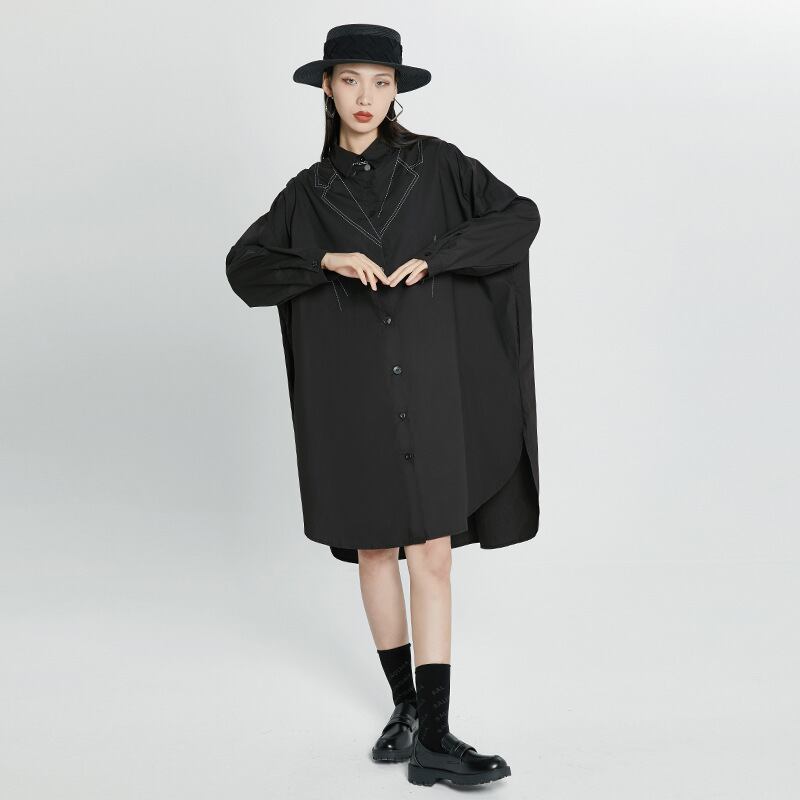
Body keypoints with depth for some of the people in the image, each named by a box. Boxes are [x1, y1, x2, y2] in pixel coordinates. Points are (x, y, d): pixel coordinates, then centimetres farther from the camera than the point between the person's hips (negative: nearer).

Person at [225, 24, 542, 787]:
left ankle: (434, 738, -3)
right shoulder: (309, 191, 8)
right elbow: (244, 266, 4)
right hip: (350, 392, 1)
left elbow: (520, 216, -2)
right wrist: (325, 261, -12)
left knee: (431, 556, -5)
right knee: (374, 548, 9)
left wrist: (434, 259, -14)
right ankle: (405, 703, 27)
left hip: (429, 386, -1)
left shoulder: (435, 164, 4)